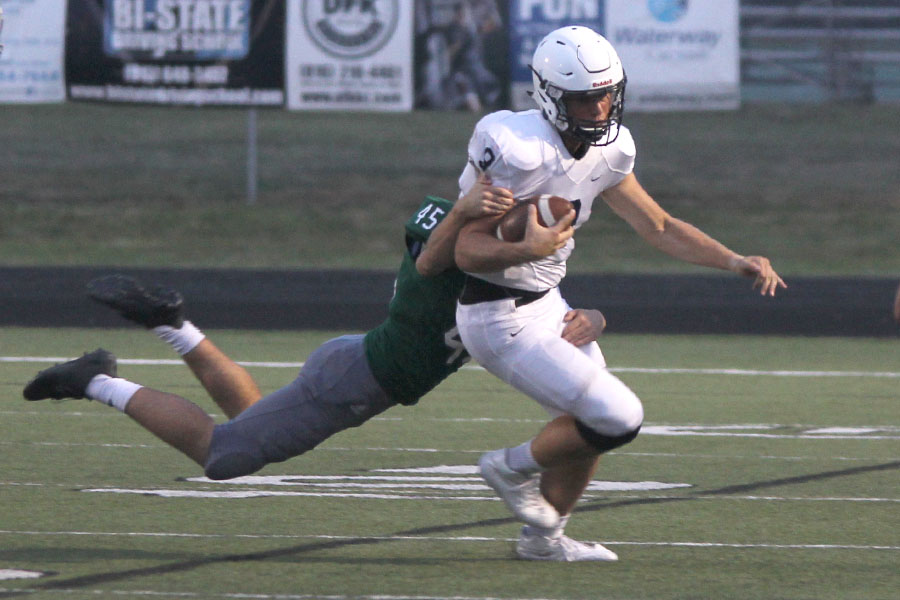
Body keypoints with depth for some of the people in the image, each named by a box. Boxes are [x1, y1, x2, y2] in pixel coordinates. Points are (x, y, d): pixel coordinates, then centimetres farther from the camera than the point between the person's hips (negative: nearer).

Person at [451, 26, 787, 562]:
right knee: (619, 419, -11)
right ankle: (514, 468, 11)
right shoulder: (521, 152, -27)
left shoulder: (605, 151, 0)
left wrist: (738, 262, 2)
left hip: (546, 303, 9)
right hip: (503, 320, -9)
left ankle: (545, 536, 38)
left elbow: (658, 226, 10)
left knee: (596, 422, 21)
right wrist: (529, 249, -42)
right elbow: (468, 250, -23)